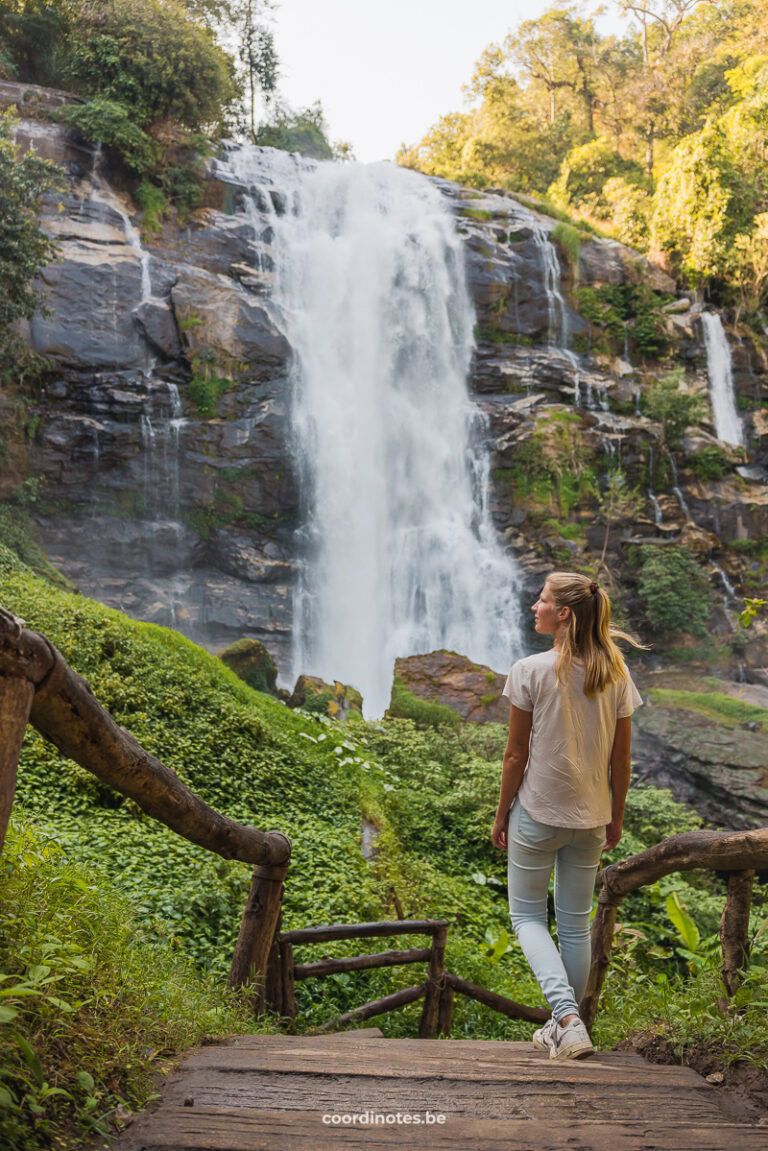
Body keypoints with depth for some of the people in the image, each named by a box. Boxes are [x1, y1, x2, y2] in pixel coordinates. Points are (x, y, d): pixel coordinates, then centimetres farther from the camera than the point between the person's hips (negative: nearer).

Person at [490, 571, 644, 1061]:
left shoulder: (532, 670, -16)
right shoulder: (616, 673, -3)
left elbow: (516, 754, -11)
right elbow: (621, 758, 2)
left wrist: (501, 814, 0)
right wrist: (616, 816, 14)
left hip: (537, 812, -4)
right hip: (590, 817, 4)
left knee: (527, 916, 12)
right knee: (576, 924, 17)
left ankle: (568, 1018, -5)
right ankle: (565, 1028, 27)